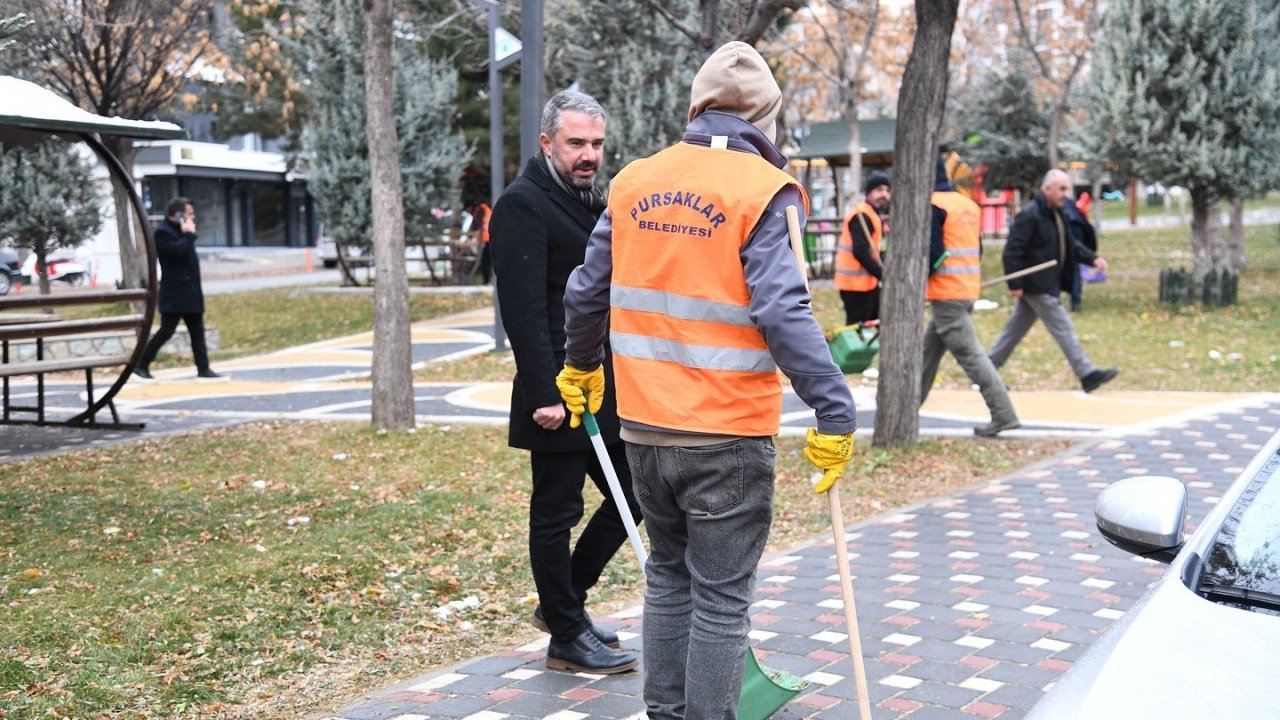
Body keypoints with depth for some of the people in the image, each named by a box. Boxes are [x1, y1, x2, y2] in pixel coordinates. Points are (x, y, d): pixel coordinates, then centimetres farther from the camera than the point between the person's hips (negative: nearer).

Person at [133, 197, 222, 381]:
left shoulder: (180, 230, 19)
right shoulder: (163, 232, -11)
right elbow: (177, 250, -27)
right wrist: (189, 234, -18)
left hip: (190, 292, 10)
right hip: (174, 293, -10)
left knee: (197, 331, 7)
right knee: (166, 331, -7)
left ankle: (203, 369, 8)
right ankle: (141, 365, 2)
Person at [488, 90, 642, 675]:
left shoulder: (592, 202, 17)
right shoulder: (523, 204, -12)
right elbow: (523, 310, -19)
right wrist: (544, 396, -23)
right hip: (561, 397, -9)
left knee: (632, 498, 14)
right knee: (556, 515, 3)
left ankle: (562, 602, 29)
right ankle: (566, 637, 17)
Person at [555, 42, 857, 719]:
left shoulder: (634, 182, 6)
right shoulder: (763, 191, -10)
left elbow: (588, 291, 12)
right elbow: (782, 312, -21)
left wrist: (580, 365, 29)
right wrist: (835, 410, -19)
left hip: (643, 427, 6)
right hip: (727, 436, -5)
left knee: (668, 575, 21)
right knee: (721, 599, 5)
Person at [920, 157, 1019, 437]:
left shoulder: (933, 206, -12)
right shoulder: (969, 205, 15)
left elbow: (933, 253, -19)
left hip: (946, 294, -9)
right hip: (969, 290, 9)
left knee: (970, 355, -8)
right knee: (929, 351, 17)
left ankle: (1003, 415, -11)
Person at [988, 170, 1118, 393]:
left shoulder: (1055, 214, 14)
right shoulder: (1029, 215, -18)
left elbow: (1070, 245, 20)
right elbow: (1012, 251, -19)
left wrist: (1092, 258, 4)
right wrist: (1015, 284, -20)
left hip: (1047, 284, 10)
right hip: (1036, 286, -10)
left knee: (1016, 328, 14)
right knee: (1063, 329, -5)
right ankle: (1087, 375, 0)